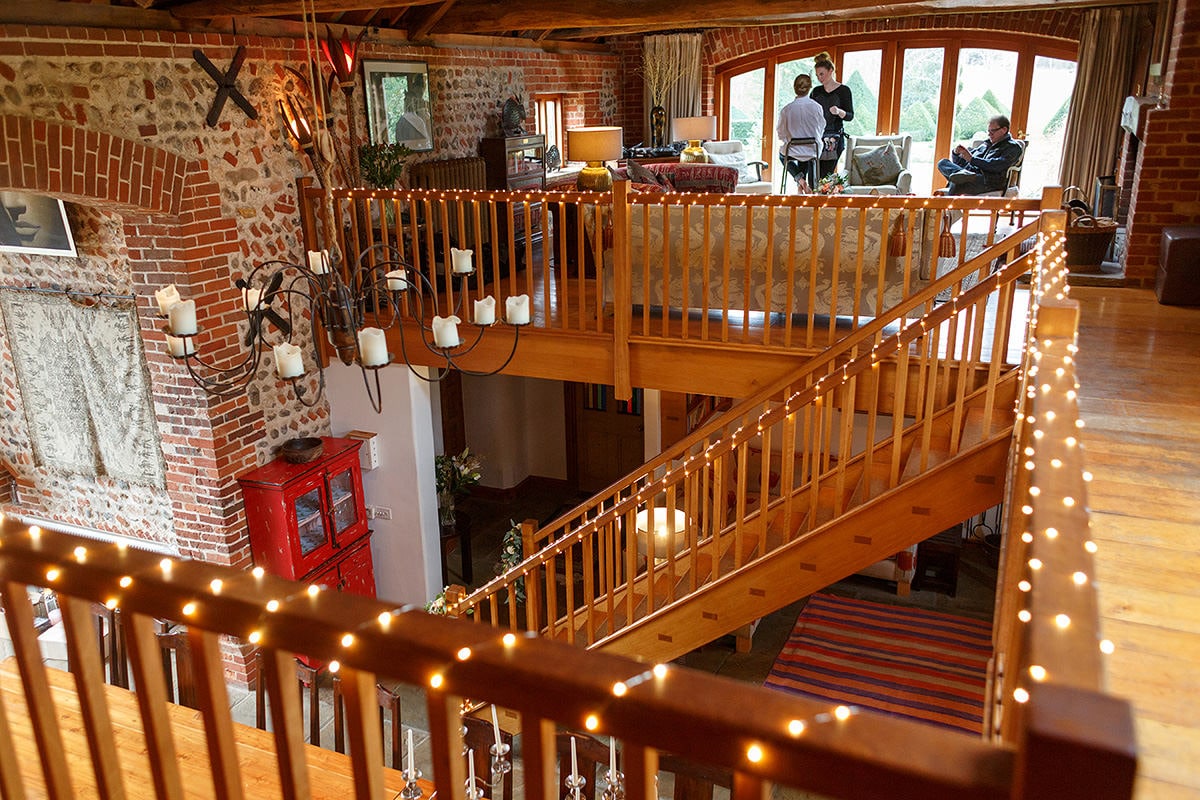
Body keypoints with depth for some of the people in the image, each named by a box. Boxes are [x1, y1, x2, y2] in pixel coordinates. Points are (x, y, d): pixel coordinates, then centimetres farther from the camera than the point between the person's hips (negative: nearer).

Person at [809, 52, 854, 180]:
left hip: (834, 139, -4)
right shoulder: (816, 91, 14)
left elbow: (850, 116, -4)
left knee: (825, 176, -10)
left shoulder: (844, 90, 1)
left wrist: (839, 112, -24)